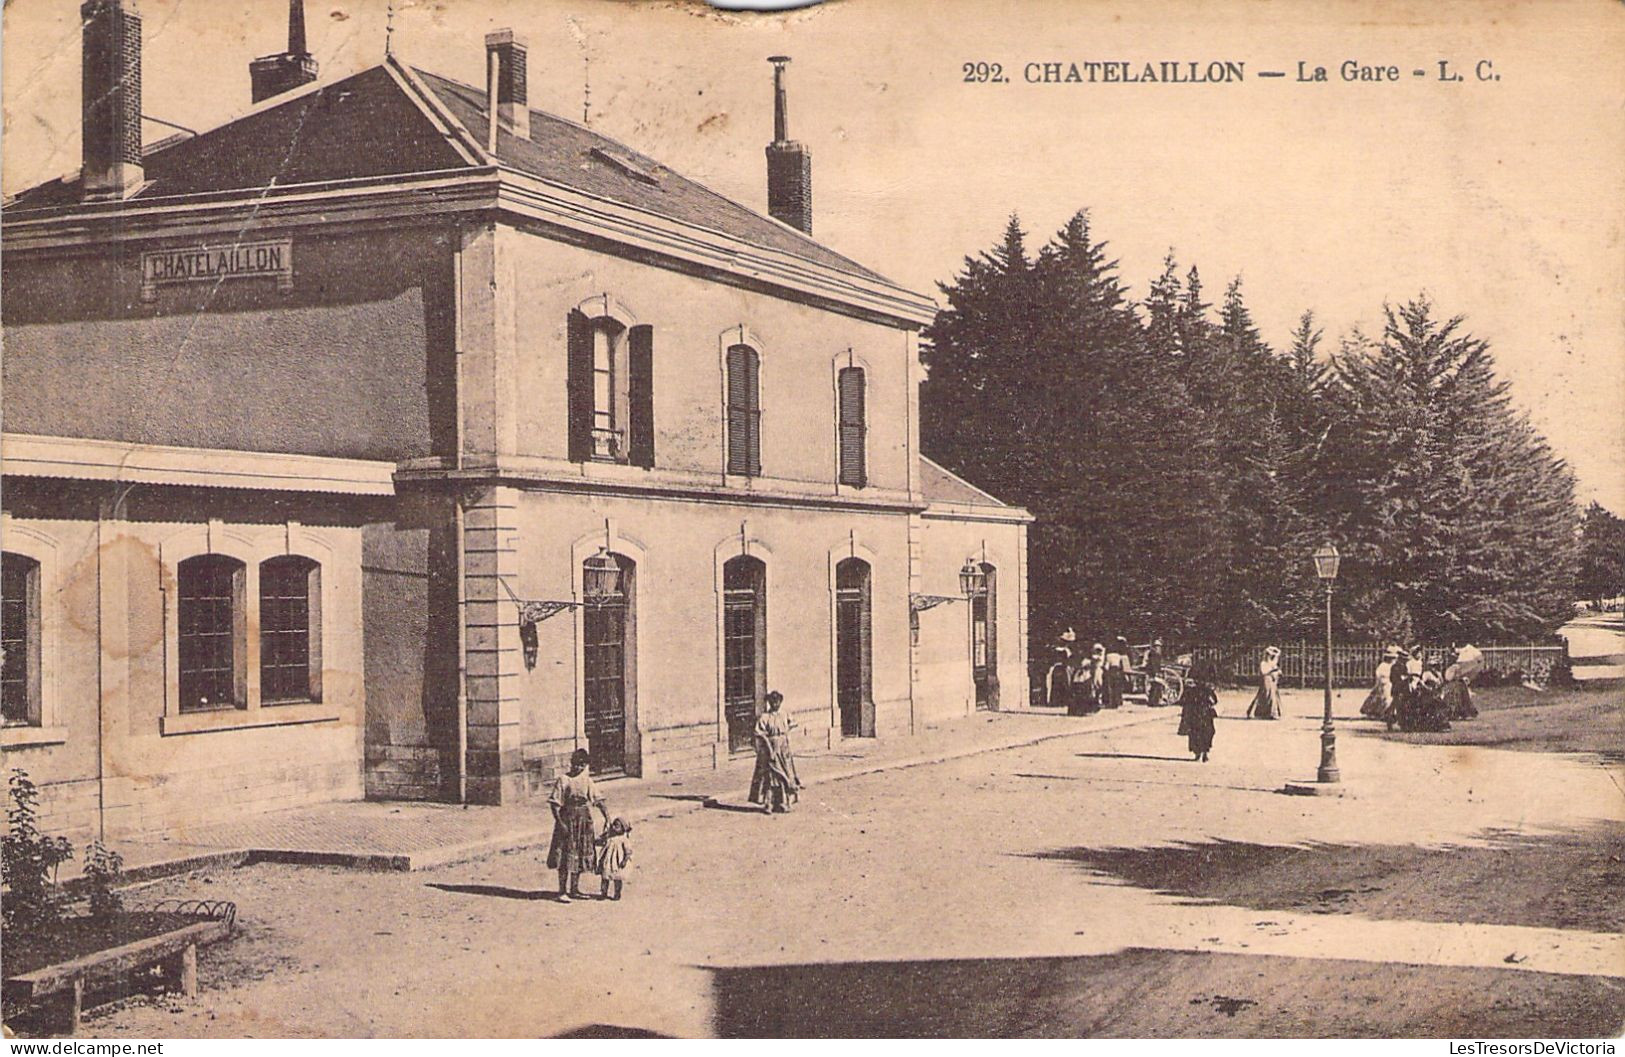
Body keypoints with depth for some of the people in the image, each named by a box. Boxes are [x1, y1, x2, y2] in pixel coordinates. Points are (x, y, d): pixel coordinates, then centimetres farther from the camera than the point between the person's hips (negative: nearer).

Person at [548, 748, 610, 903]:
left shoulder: (587, 780, 6)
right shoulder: (563, 780, -7)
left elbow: (598, 800, 5)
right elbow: (554, 803, -10)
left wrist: (606, 816, -6)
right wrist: (560, 822, -18)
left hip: (584, 821, 5)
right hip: (567, 820, -5)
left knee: (580, 854, 11)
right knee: (565, 856, -5)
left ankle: (574, 889, 23)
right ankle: (562, 891, -1)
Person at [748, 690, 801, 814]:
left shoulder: (784, 716, 10)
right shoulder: (764, 717, -7)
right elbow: (760, 735, -10)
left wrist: (788, 750, 13)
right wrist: (768, 751, -16)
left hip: (783, 751, 5)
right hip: (771, 750, -5)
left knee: (785, 777, 7)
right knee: (769, 776, -5)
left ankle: (782, 804, 15)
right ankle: (767, 805, -2)